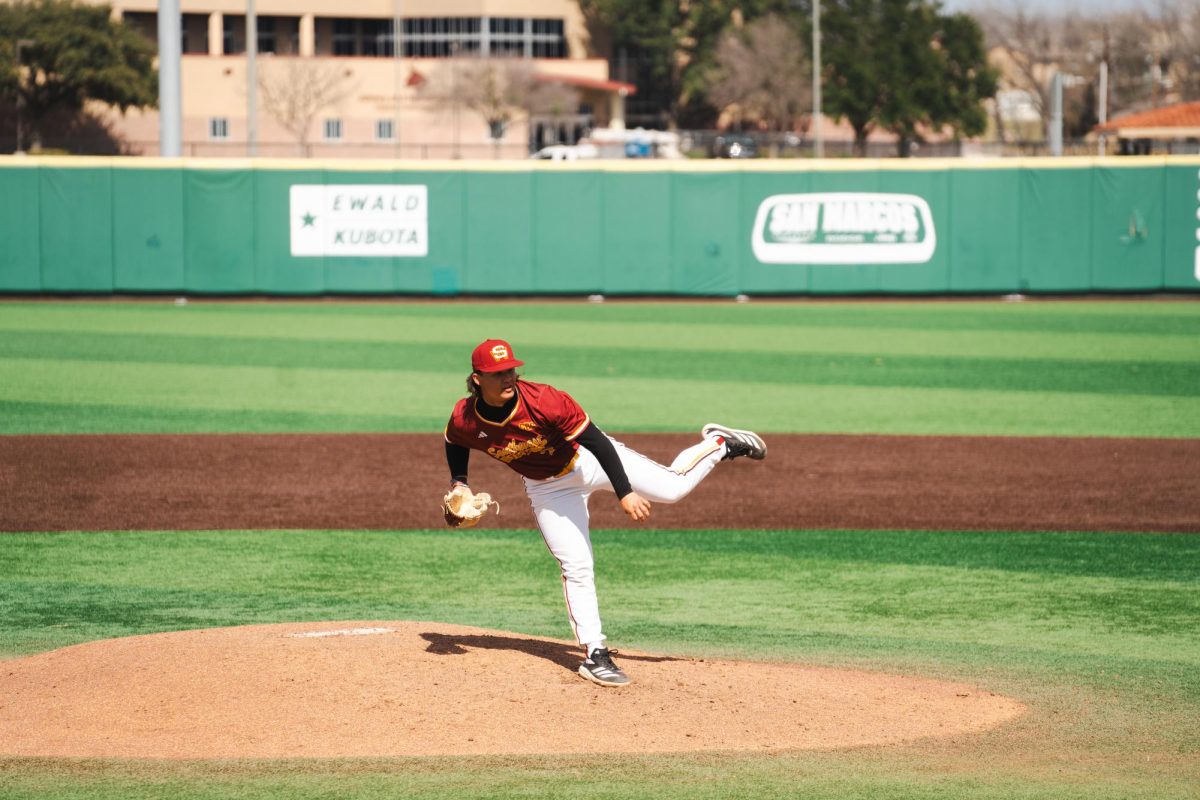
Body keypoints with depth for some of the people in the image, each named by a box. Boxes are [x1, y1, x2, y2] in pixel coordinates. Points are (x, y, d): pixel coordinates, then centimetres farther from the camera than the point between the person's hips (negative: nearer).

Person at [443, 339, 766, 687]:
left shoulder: (544, 401, -34)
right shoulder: (464, 420, -22)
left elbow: (597, 441, -29)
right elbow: (456, 444, 4)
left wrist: (625, 493, -32)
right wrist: (458, 483, -10)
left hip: (588, 459, -3)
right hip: (547, 487, 3)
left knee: (673, 486, -10)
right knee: (576, 567, -4)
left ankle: (719, 444, 20)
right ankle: (594, 655, 8)